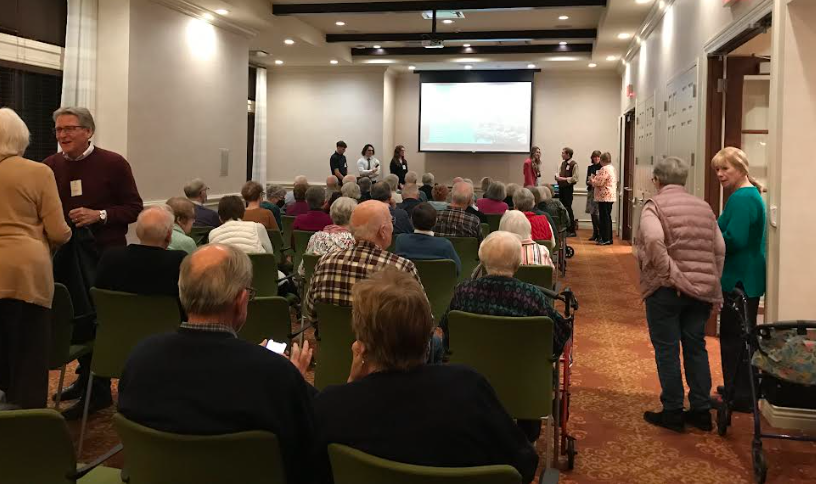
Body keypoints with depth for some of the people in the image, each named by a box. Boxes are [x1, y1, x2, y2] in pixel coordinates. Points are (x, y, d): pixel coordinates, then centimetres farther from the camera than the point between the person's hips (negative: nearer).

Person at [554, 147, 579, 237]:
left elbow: (575, 178, -15)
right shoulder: (563, 163, 13)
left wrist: (564, 179, -15)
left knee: (568, 208, -5)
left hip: (568, 188, -8)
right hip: (561, 187, 8)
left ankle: (571, 230, 2)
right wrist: (557, 176, -4)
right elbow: (558, 173, 18)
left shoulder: (573, 164, -11)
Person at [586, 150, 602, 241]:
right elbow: (587, 181, 13)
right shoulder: (590, 168, 12)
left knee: (597, 214, -11)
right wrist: (590, 182, -8)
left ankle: (600, 234, -4)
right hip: (591, 192, 5)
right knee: (592, 213, 8)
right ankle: (595, 234, 17)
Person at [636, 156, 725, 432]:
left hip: (666, 288, -5)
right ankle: (701, 411, 18)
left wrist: (670, 273, -18)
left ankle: (673, 412, 9)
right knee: (696, 347, 13)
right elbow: (720, 249, 11)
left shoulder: (655, 205, -5)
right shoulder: (704, 207, 13)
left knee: (667, 350, 3)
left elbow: (654, 239, -25)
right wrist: (713, 280, 15)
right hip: (702, 289, 6)